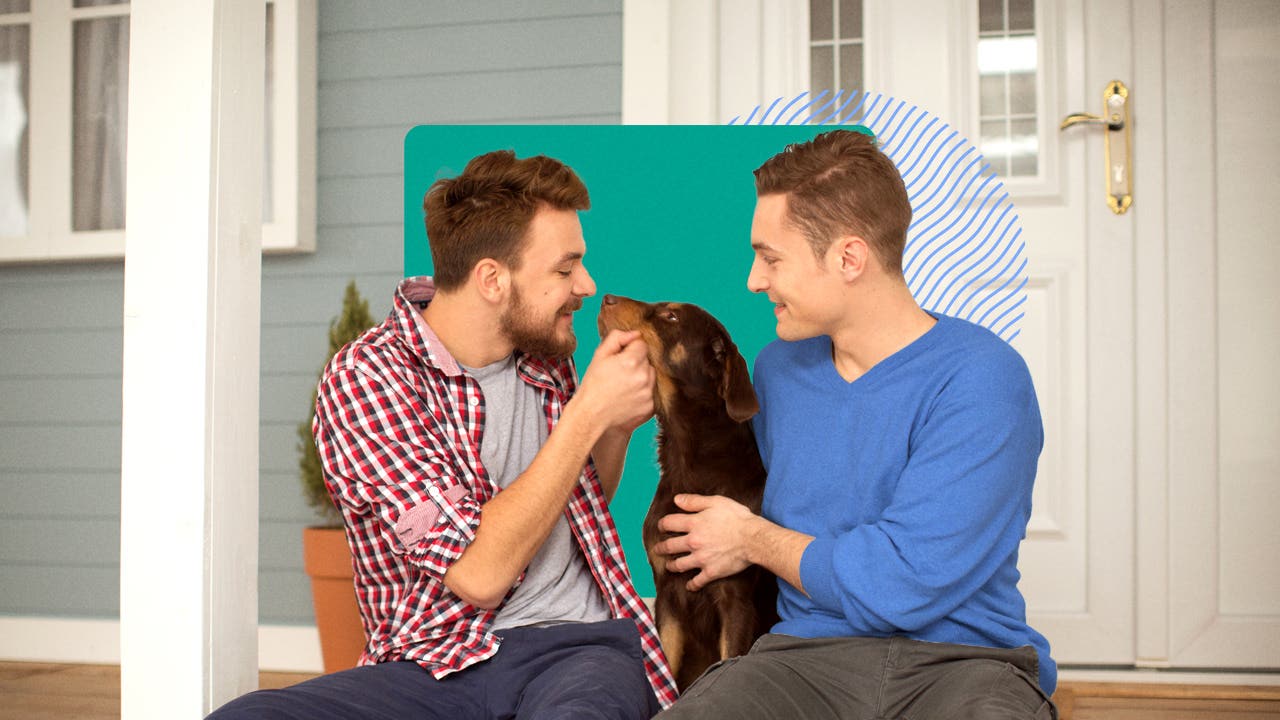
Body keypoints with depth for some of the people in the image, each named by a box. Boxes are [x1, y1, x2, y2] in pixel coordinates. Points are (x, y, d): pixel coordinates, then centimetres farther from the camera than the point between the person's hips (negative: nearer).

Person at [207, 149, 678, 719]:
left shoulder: (544, 352, 11)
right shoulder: (365, 377, -8)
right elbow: (477, 573, -16)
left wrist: (619, 424, 6)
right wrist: (590, 411, -13)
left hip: (582, 644, 2)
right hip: (439, 663, -2)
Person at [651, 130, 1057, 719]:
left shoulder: (979, 379, -10)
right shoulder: (778, 367, 12)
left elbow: (897, 587, -16)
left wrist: (753, 539, -2)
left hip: (963, 658, -3)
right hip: (807, 655, 4)